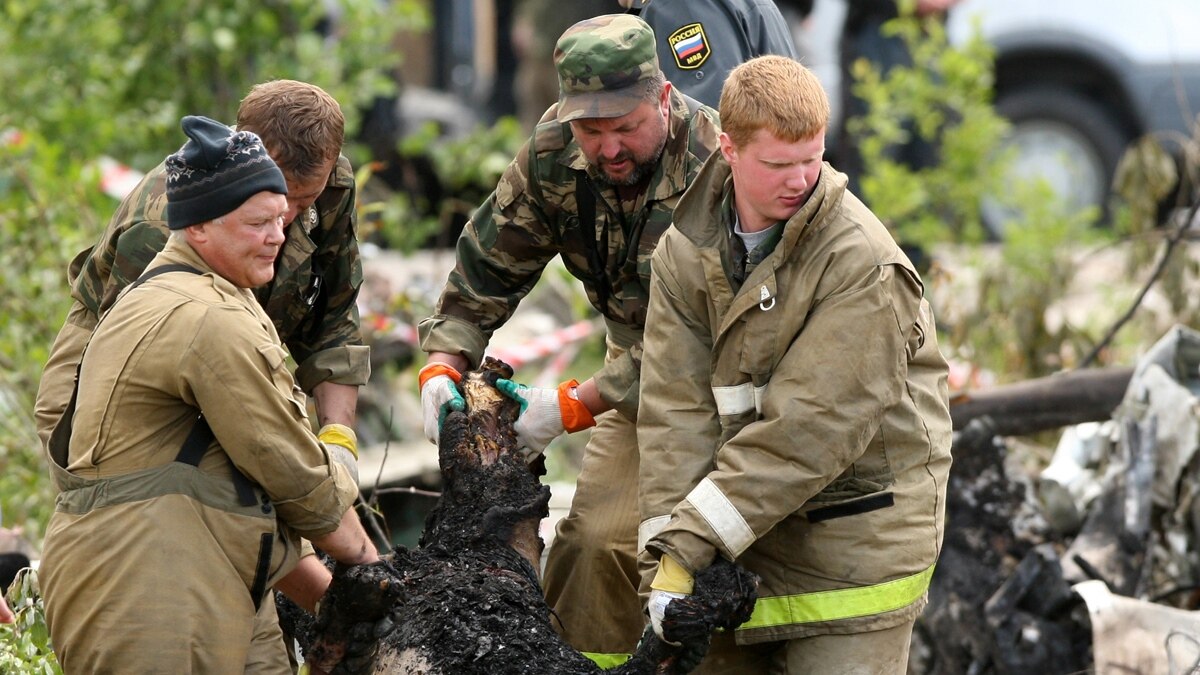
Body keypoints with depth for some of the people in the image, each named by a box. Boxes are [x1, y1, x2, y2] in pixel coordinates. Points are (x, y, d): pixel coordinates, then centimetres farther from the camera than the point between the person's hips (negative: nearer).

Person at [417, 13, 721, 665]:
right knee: (595, 538, -3)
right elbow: (490, 262, -1)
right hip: (638, 364, 6)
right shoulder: (553, 152, -12)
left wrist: (573, 406, -32)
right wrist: (443, 365, -16)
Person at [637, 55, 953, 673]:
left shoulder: (863, 263, -18)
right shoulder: (685, 251, 0)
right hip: (745, 518, 5)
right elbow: (677, 408, -6)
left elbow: (811, 426, -21)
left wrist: (694, 540, -22)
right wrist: (671, 550, -17)